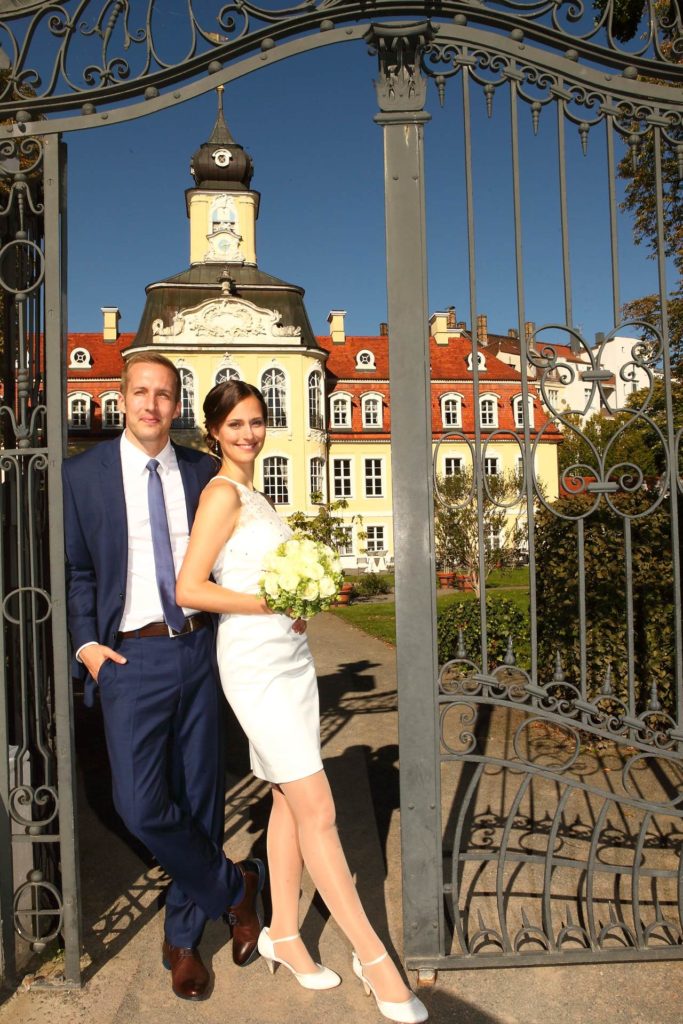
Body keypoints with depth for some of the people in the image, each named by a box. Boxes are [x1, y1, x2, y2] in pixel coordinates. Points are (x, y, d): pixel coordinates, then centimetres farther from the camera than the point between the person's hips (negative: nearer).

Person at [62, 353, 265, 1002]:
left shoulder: (203, 472, 5)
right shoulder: (83, 474, 1)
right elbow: (75, 569, 5)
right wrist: (86, 643, -6)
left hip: (199, 650, 2)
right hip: (131, 658, -2)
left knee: (199, 796, 10)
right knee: (141, 804, -8)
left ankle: (183, 939, 32)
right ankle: (237, 887, 19)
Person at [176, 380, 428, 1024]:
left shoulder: (252, 495, 16)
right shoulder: (222, 493, -10)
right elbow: (189, 589, -16)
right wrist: (271, 603, -17)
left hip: (290, 654, 9)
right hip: (254, 662, -9)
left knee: (289, 800, 14)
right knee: (318, 811, -5)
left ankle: (283, 935, 29)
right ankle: (371, 955, 7)